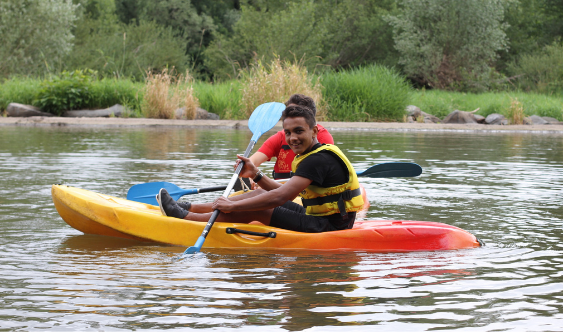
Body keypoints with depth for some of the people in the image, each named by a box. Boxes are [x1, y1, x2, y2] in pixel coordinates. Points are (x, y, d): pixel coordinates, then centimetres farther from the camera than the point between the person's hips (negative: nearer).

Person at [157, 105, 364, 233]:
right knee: (261, 194, 14)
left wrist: (233, 206, -23)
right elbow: (288, 194, 18)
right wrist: (256, 175, 6)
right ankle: (190, 209, 18)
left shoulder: (318, 160, -20)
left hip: (328, 227, -10)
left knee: (254, 210, -11)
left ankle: (184, 217, 1)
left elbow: (280, 197, -28)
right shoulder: (317, 155, 13)